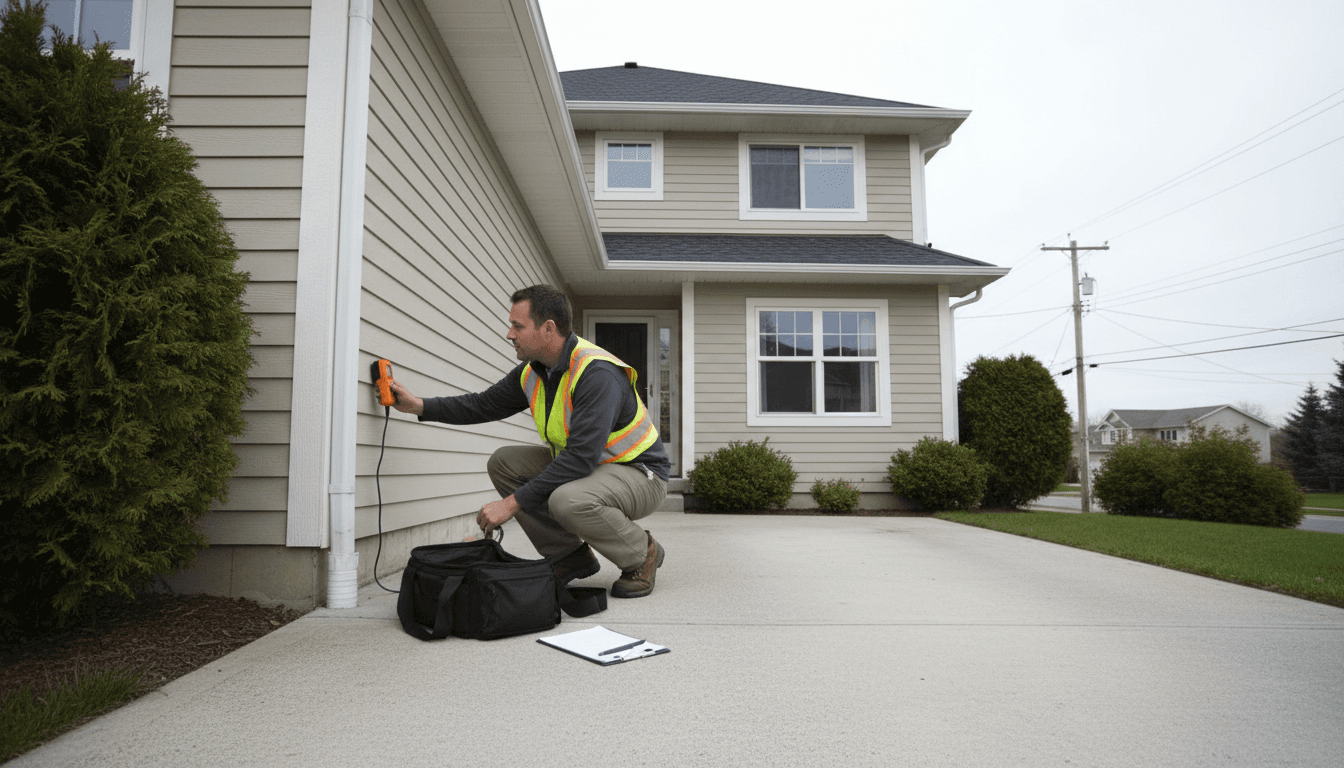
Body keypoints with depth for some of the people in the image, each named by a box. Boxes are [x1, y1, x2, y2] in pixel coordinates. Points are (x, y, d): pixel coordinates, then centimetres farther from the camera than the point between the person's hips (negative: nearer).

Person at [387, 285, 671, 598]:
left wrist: (513, 502, -32)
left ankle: (642, 554, -7)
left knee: (567, 499, -37)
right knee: (504, 462, -3)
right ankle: (571, 556, 5)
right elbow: (484, 405, 14)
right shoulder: (532, 371, 0)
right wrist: (419, 406, 3)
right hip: (583, 466, 8)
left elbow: (580, 458, -34)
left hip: (639, 473, -8)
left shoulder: (598, 373, -28)